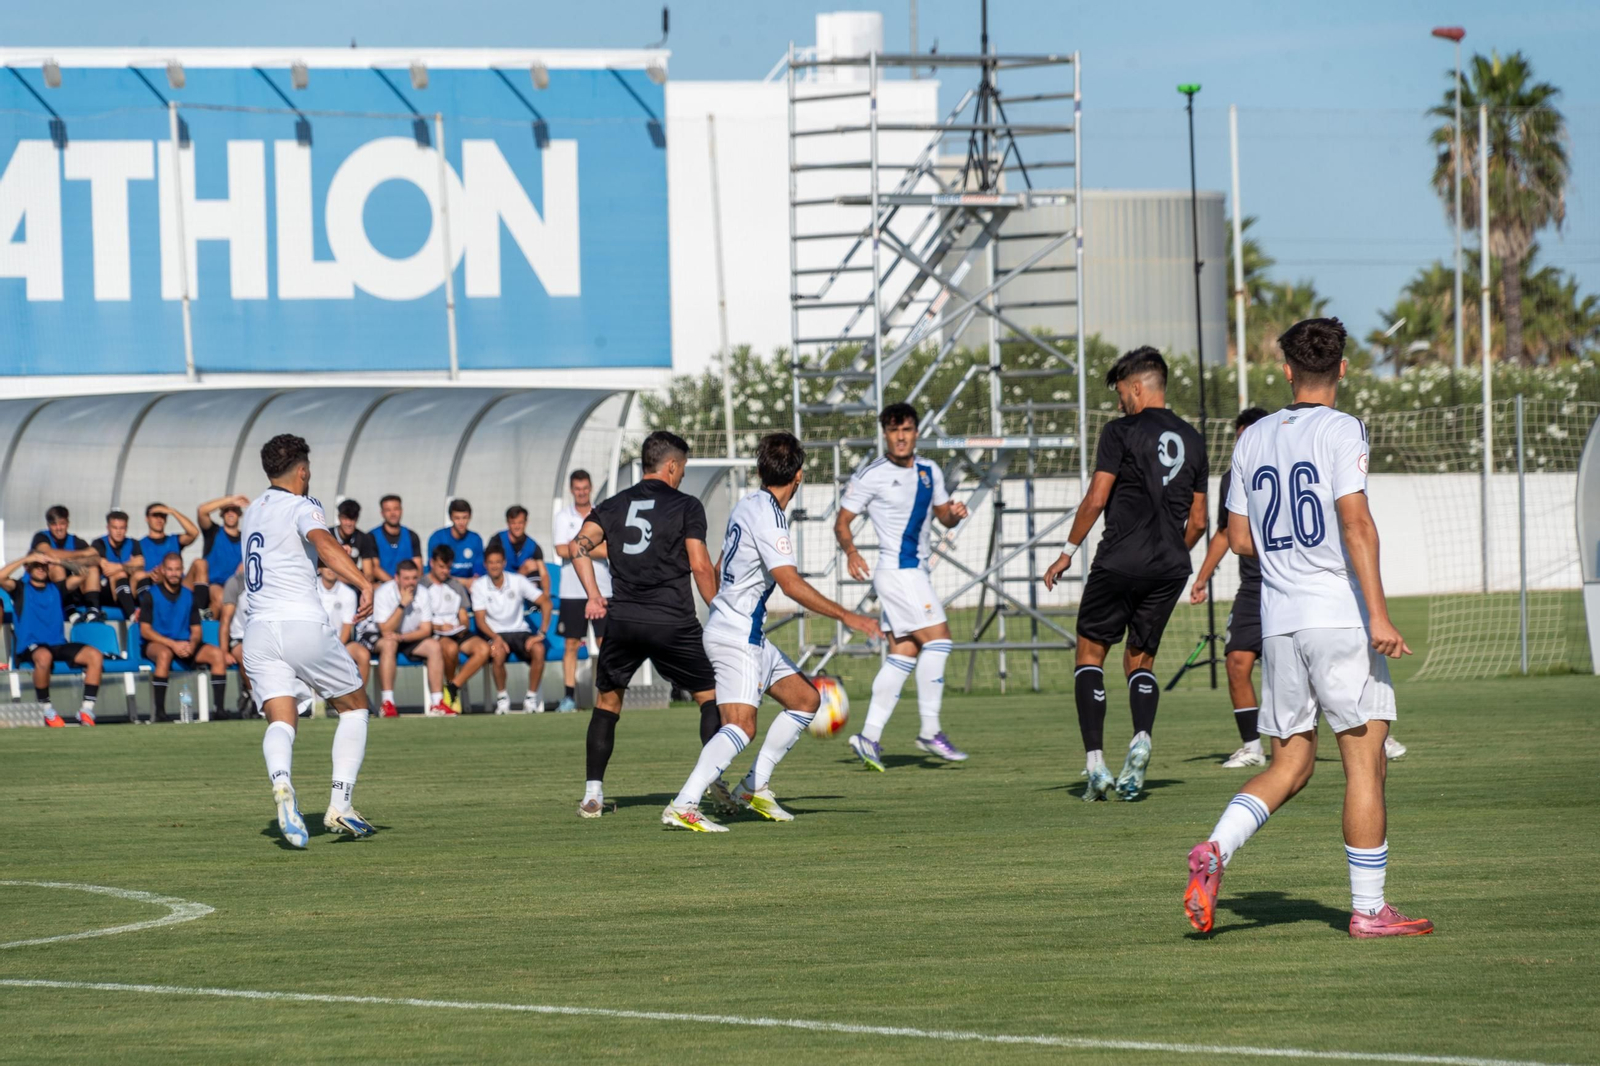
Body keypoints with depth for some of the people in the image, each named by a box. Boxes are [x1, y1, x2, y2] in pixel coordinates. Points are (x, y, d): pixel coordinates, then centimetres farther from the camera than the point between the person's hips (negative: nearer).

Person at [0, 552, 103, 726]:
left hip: (58, 645, 4)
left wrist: (57, 562, -3)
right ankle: (47, 712, -24)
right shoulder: (20, 588, 10)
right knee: (44, 656, -40)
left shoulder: (56, 588, 19)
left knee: (95, 655, -19)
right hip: (30, 648, -4)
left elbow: (79, 577, 5)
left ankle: (87, 711, -20)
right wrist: (25, 559, -10)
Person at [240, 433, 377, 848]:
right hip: (303, 624, -5)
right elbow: (322, 541, -24)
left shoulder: (252, 513, 20)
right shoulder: (302, 507, -2)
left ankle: (281, 782, -42)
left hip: (259, 630, 5)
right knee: (354, 706, 14)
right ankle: (340, 805, 0)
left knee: (281, 721, -8)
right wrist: (362, 582, -33)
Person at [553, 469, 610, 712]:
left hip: (601, 589, 0)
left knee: (605, 642, -2)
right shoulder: (562, 517, 5)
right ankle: (569, 695, 1)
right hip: (572, 590, 0)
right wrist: (596, 548, -6)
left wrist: (579, 548, -12)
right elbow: (562, 550, -7)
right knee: (571, 644, -1)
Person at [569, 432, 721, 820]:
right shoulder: (686, 506, 2)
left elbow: (580, 545, -2)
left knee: (607, 701, 16)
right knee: (710, 696, 9)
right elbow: (700, 565, -6)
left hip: (621, 619, 3)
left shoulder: (615, 505, 13)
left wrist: (594, 596, 1)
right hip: (672, 621, -3)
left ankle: (593, 792, 9)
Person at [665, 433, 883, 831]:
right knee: (742, 726, -19)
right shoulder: (768, 515, -18)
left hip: (748, 635, 10)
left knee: (806, 699, 14)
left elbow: (719, 568, 24)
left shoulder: (747, 506, 11)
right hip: (737, 637, -10)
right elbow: (791, 583, -25)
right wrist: (847, 617, -22)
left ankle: (755, 787, 16)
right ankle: (683, 806, -27)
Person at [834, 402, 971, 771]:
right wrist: (850, 551, -23)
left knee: (904, 654, 4)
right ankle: (930, 731, -11)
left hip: (917, 574, 7)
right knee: (937, 637, -15)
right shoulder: (871, 476, -7)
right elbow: (842, 522, -4)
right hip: (896, 571, -7)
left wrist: (954, 513, -4)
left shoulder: (929, 472, 11)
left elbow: (943, 516, 20)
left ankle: (870, 736, 6)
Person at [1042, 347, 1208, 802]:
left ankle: (1095, 761, -5)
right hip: (1170, 568, 5)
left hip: (1120, 560, -5)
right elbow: (1198, 522, 15)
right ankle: (1141, 737, -13)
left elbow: (1096, 499, -10)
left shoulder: (1122, 432, -5)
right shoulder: (1191, 440, 13)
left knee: (1091, 651, 8)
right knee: (1140, 660, 15)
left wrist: (1069, 551, 0)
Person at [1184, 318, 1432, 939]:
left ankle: (1214, 850, -8)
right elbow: (1356, 521, -17)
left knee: (1290, 765, 14)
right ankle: (1368, 910, -1)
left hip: (1277, 620, 6)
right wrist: (1378, 613, -20)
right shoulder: (1341, 431, -6)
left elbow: (1240, 540, 14)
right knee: (1364, 762, 0)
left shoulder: (1254, 439, 11)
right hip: (1340, 617, -6)